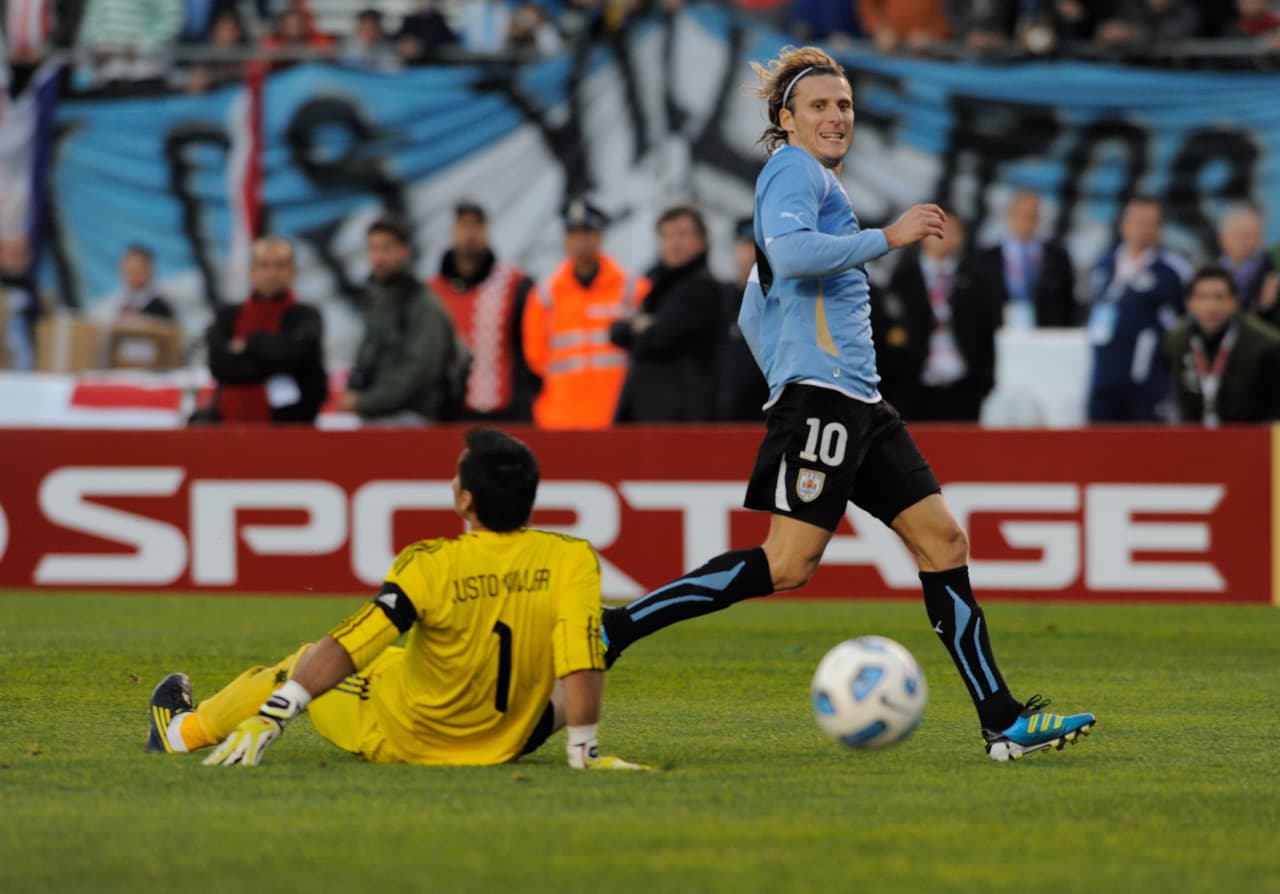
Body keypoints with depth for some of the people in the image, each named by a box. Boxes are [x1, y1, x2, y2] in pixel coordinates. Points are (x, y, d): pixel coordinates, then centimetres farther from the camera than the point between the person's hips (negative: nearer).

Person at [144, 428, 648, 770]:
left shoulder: (431, 567, -24)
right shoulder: (573, 559, -20)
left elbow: (345, 649, -26)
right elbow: (582, 658, -25)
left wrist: (266, 721, -25)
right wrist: (583, 750, -15)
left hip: (397, 739, -2)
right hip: (508, 745, 2)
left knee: (304, 664, 24)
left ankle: (182, 732, 45)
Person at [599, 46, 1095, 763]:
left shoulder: (819, 180, 27)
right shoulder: (795, 169, -2)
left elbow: (754, 314, 30)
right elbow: (789, 251, -24)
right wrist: (888, 237, -18)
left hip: (858, 405, 10)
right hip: (821, 388, -10)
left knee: (943, 540, 2)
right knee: (788, 565, -16)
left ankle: (1003, 722, -1)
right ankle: (617, 627, -10)